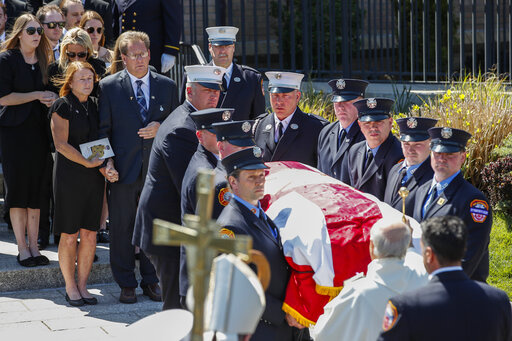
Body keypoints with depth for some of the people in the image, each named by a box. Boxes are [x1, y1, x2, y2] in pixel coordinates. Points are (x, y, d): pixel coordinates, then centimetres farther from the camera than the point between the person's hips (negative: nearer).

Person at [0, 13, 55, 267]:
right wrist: (36, 96, -13)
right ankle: (22, 248, 2)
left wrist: (51, 100, -2)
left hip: (38, 130, 4)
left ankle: (34, 246, 8)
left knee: (36, 189, 3)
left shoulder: (43, 60, 12)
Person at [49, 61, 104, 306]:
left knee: (90, 234, 5)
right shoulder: (62, 107, -6)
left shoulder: (95, 105, 12)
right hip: (69, 176, -5)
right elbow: (61, 144, -12)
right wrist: (87, 162, -17)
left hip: (94, 176, 5)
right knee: (69, 236, -1)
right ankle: (70, 286, 11)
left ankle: (83, 285, 14)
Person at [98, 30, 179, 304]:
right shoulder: (109, 86, 0)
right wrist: (107, 161, -10)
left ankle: (151, 281, 20)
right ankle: (126, 284, 13)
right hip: (123, 169, -2)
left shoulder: (167, 86, 7)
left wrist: (160, 127, -9)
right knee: (122, 228, 3)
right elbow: (103, 128, 1)